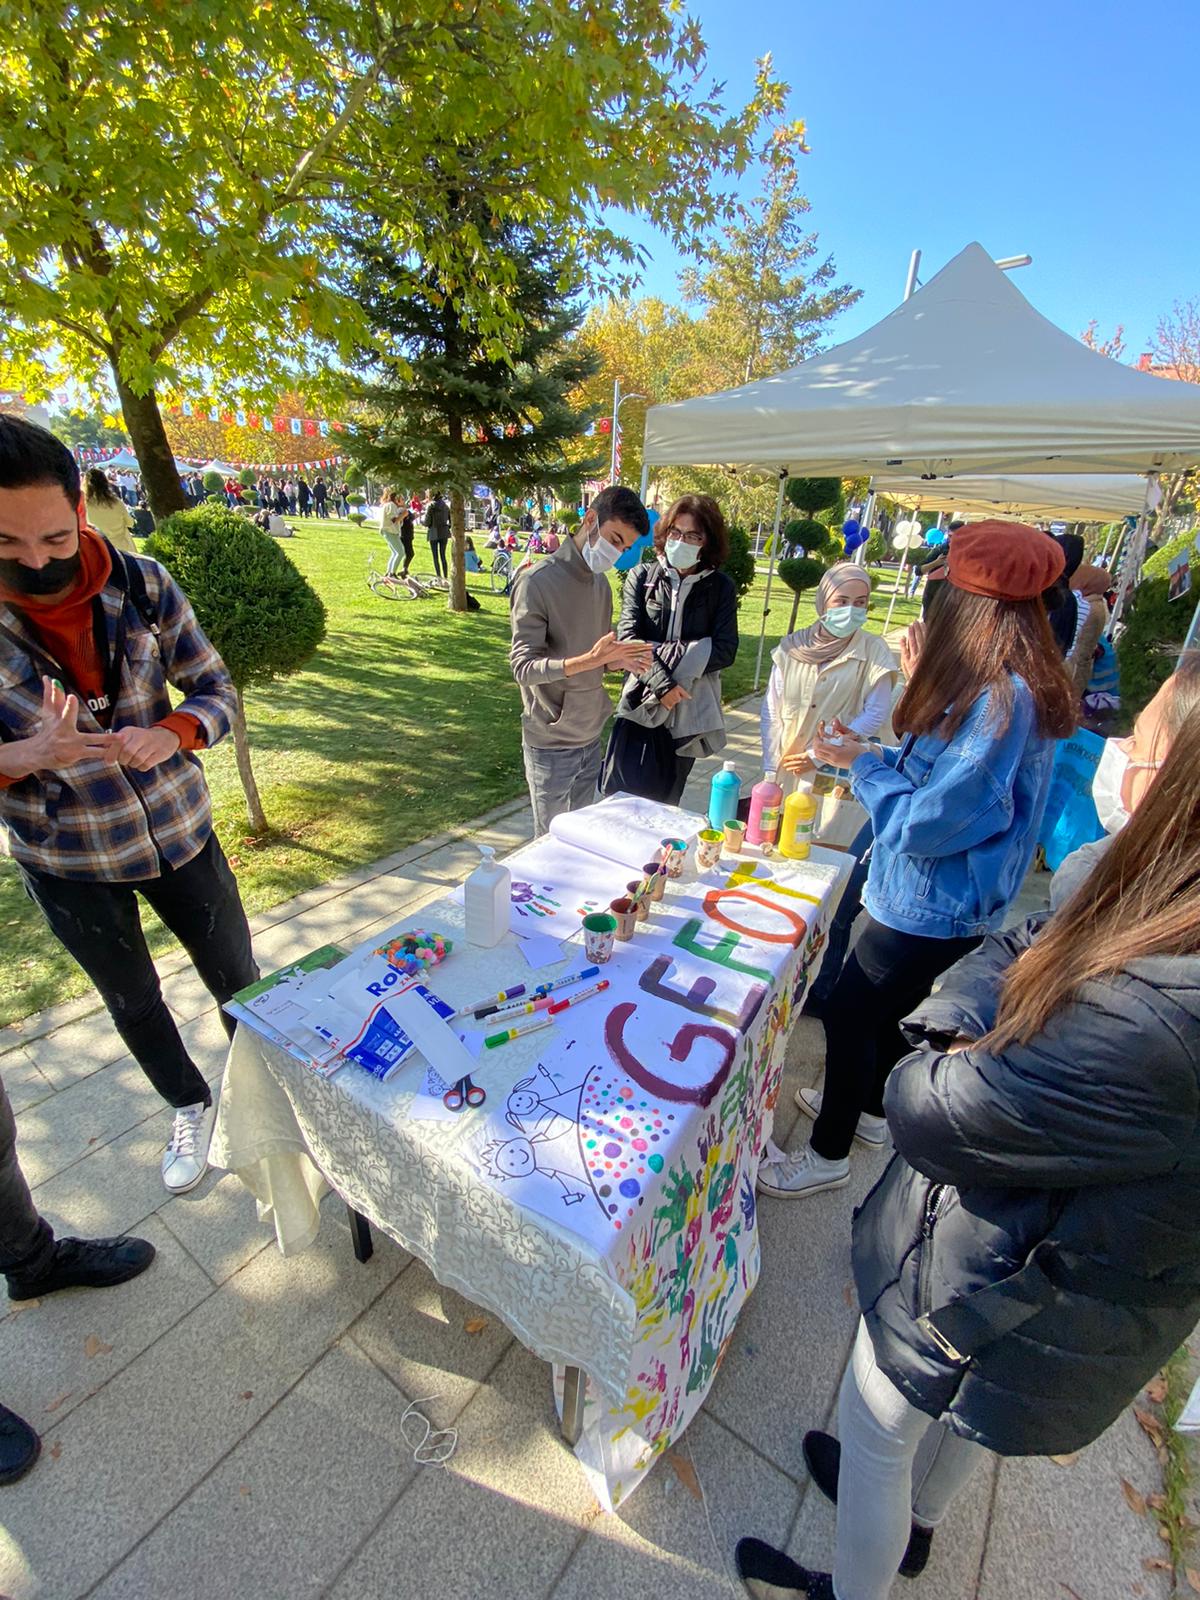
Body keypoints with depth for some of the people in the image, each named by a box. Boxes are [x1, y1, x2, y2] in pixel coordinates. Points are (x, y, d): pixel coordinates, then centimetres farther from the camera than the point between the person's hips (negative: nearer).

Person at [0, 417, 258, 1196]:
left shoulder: (140, 583, -11)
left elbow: (217, 690, -6)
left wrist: (171, 734, -26)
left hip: (181, 834, 1)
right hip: (67, 863, 0)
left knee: (238, 980, 15)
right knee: (134, 1004, 20)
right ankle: (189, 1105, 48)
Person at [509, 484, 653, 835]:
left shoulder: (601, 583, 9)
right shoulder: (537, 580, -14)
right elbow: (523, 667, -20)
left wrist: (621, 660, -6)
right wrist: (588, 660, -33)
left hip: (590, 737, 7)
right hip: (551, 744, -6)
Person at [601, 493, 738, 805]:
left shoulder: (721, 587, 2)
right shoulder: (642, 576, 1)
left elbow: (725, 650, -6)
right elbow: (627, 637, -9)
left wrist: (663, 654, -14)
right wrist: (662, 683, -20)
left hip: (689, 710, 1)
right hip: (642, 703, -1)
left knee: (664, 803, 13)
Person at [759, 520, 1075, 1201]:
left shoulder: (1000, 701, -29)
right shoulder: (1016, 689, 3)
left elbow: (926, 825, -27)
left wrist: (863, 764, -13)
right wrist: (872, 756, 4)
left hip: (933, 909, -9)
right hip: (940, 901, 9)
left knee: (849, 1014, 8)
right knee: (879, 1008, 26)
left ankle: (829, 1153, 32)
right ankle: (871, 1108, 51)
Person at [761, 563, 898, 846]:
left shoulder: (874, 652, -5)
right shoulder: (792, 647, -1)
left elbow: (875, 715, -7)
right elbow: (771, 712, 2)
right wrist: (771, 769, -1)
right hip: (788, 771, 2)